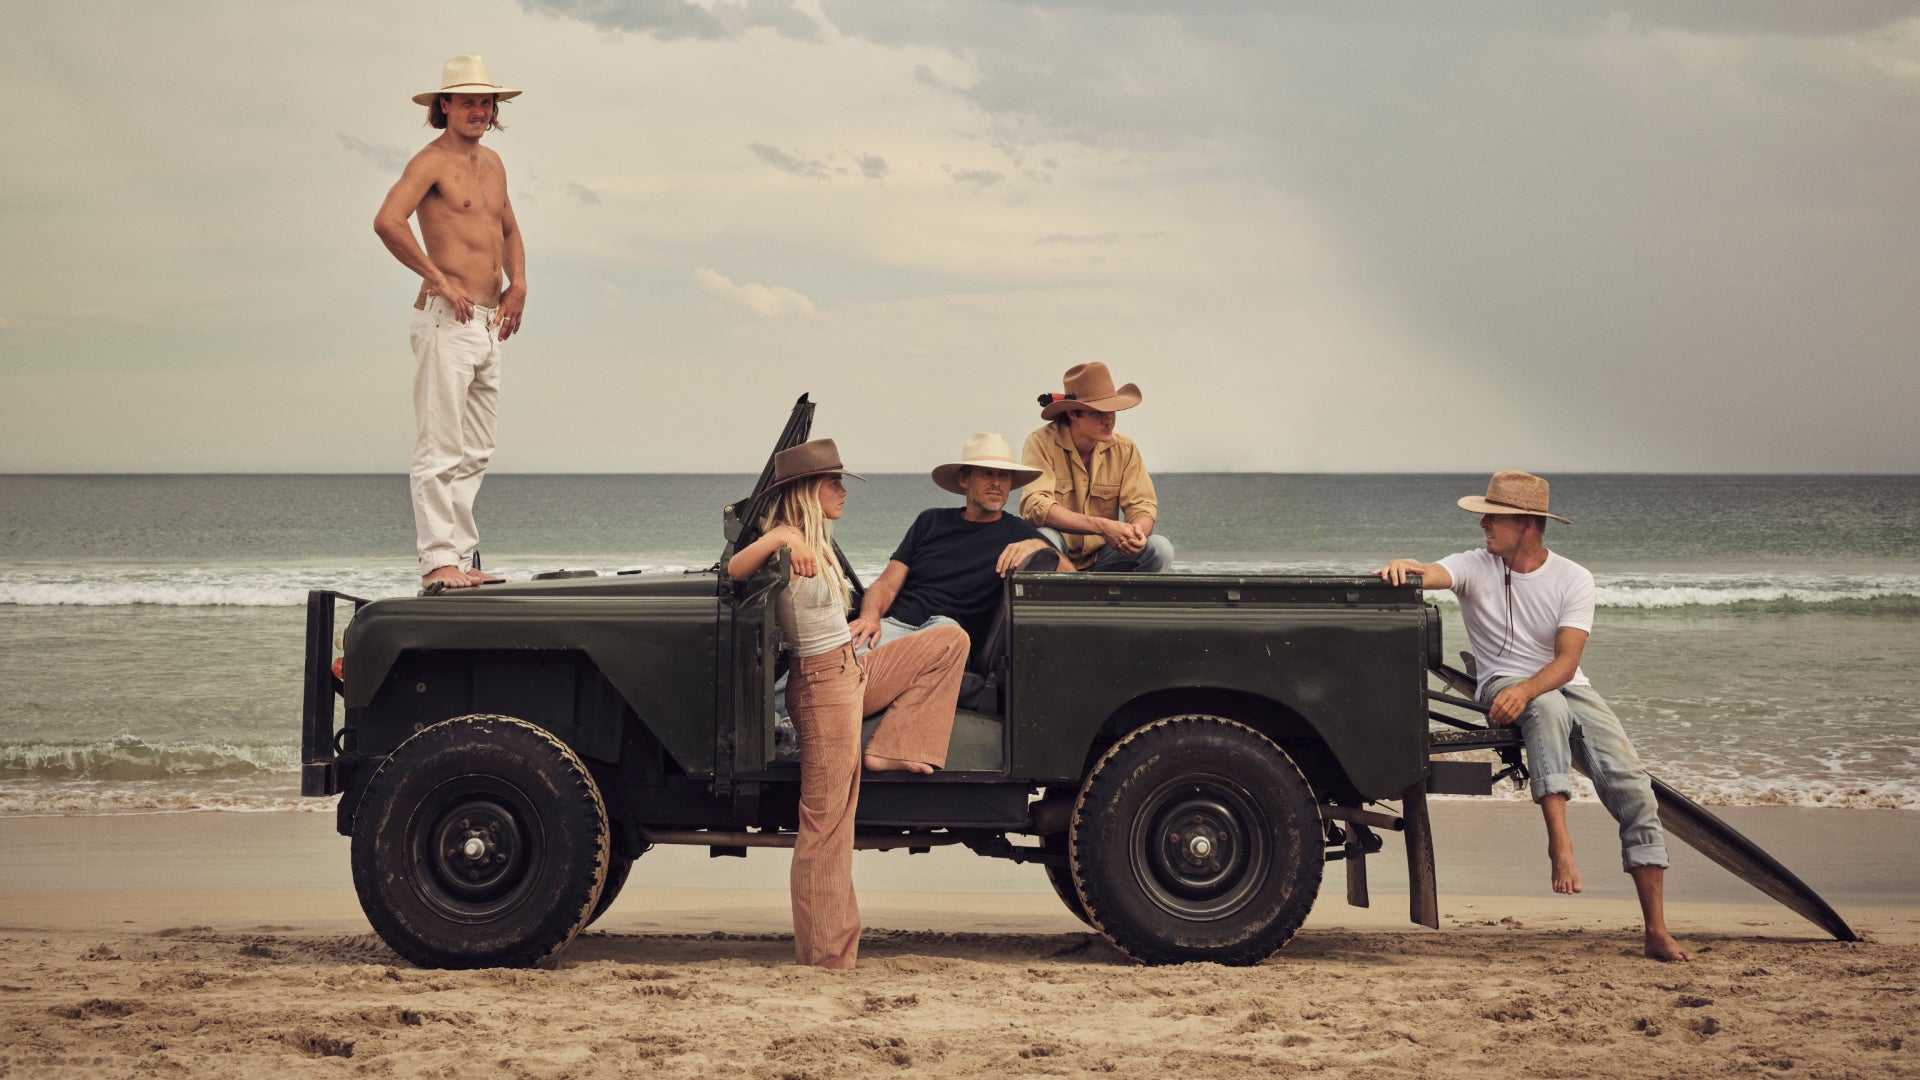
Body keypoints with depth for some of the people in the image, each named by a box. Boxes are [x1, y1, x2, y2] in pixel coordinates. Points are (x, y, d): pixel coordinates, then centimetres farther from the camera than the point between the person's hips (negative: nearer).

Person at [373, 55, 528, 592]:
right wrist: (439, 280, -18)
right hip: (446, 321, -9)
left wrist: (517, 283, 15)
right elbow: (387, 222, -22)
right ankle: (437, 561, -11)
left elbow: (509, 230, 33)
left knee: (475, 452, 11)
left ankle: (461, 555, 15)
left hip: (488, 325, 9)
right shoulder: (432, 162, -7)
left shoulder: (492, 164, 18)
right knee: (439, 449, -9)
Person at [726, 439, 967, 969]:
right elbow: (734, 568, -36)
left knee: (950, 640, 13)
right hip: (823, 686, -9)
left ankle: (887, 751, 8)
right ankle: (825, 955, -1)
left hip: (855, 671, 9)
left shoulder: (815, 541, 11)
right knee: (828, 822, -6)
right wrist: (781, 539, -49)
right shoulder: (786, 549, -17)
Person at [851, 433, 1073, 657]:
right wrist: (870, 617, -7)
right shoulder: (931, 521, 22)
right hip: (894, 623, 1)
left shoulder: (1018, 533, 14)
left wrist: (1038, 546, -13)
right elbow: (887, 584, 15)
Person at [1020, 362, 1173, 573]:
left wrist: (1138, 531, -33)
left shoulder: (1124, 449, -1)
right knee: (1045, 538, -36)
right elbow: (1037, 507, -26)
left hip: (1101, 558, 4)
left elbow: (1142, 506, -6)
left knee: (1160, 548, -21)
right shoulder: (1042, 443, -13)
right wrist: (1103, 527, -35)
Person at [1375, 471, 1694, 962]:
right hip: (1502, 685, -2)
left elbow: (1566, 661, -16)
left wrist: (1526, 689, -35)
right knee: (1548, 709, -39)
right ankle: (1559, 840, -43)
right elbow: (1433, 574, -25)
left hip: (1567, 686, 2)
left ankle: (1657, 932, -14)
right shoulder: (1476, 567, -3)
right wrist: (1405, 568, -50)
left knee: (1633, 787, -15)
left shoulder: (1573, 579, -5)